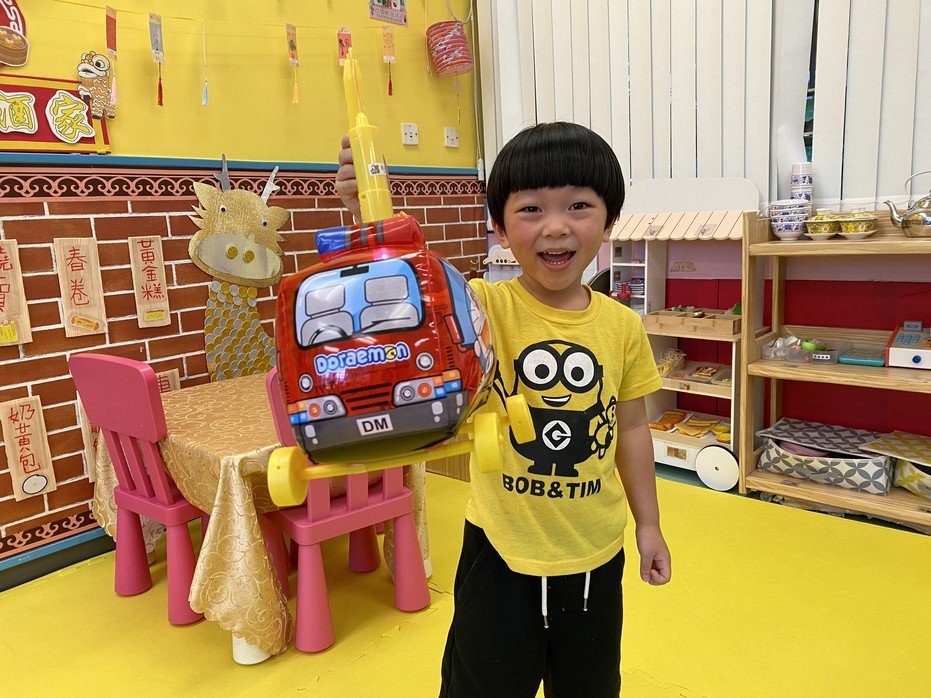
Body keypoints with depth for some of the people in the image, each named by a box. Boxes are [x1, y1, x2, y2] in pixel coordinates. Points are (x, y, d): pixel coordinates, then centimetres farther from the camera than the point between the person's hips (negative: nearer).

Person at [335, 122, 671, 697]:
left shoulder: (623, 326, -7)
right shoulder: (482, 309, -17)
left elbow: (632, 429, 3)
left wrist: (649, 524, 11)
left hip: (597, 554, 3)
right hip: (501, 550, -3)